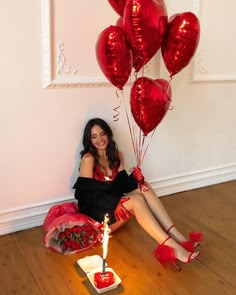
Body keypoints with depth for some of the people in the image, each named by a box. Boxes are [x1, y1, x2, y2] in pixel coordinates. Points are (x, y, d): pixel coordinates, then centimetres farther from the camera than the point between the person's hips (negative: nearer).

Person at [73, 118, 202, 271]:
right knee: (136, 200, -32)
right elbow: (86, 194, -15)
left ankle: (178, 237, -34)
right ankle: (172, 247, -41)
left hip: (112, 205, 6)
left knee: (144, 188, -22)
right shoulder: (88, 159, -12)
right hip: (95, 212, -6)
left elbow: (121, 185, 0)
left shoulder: (117, 155, 6)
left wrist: (134, 179, -21)